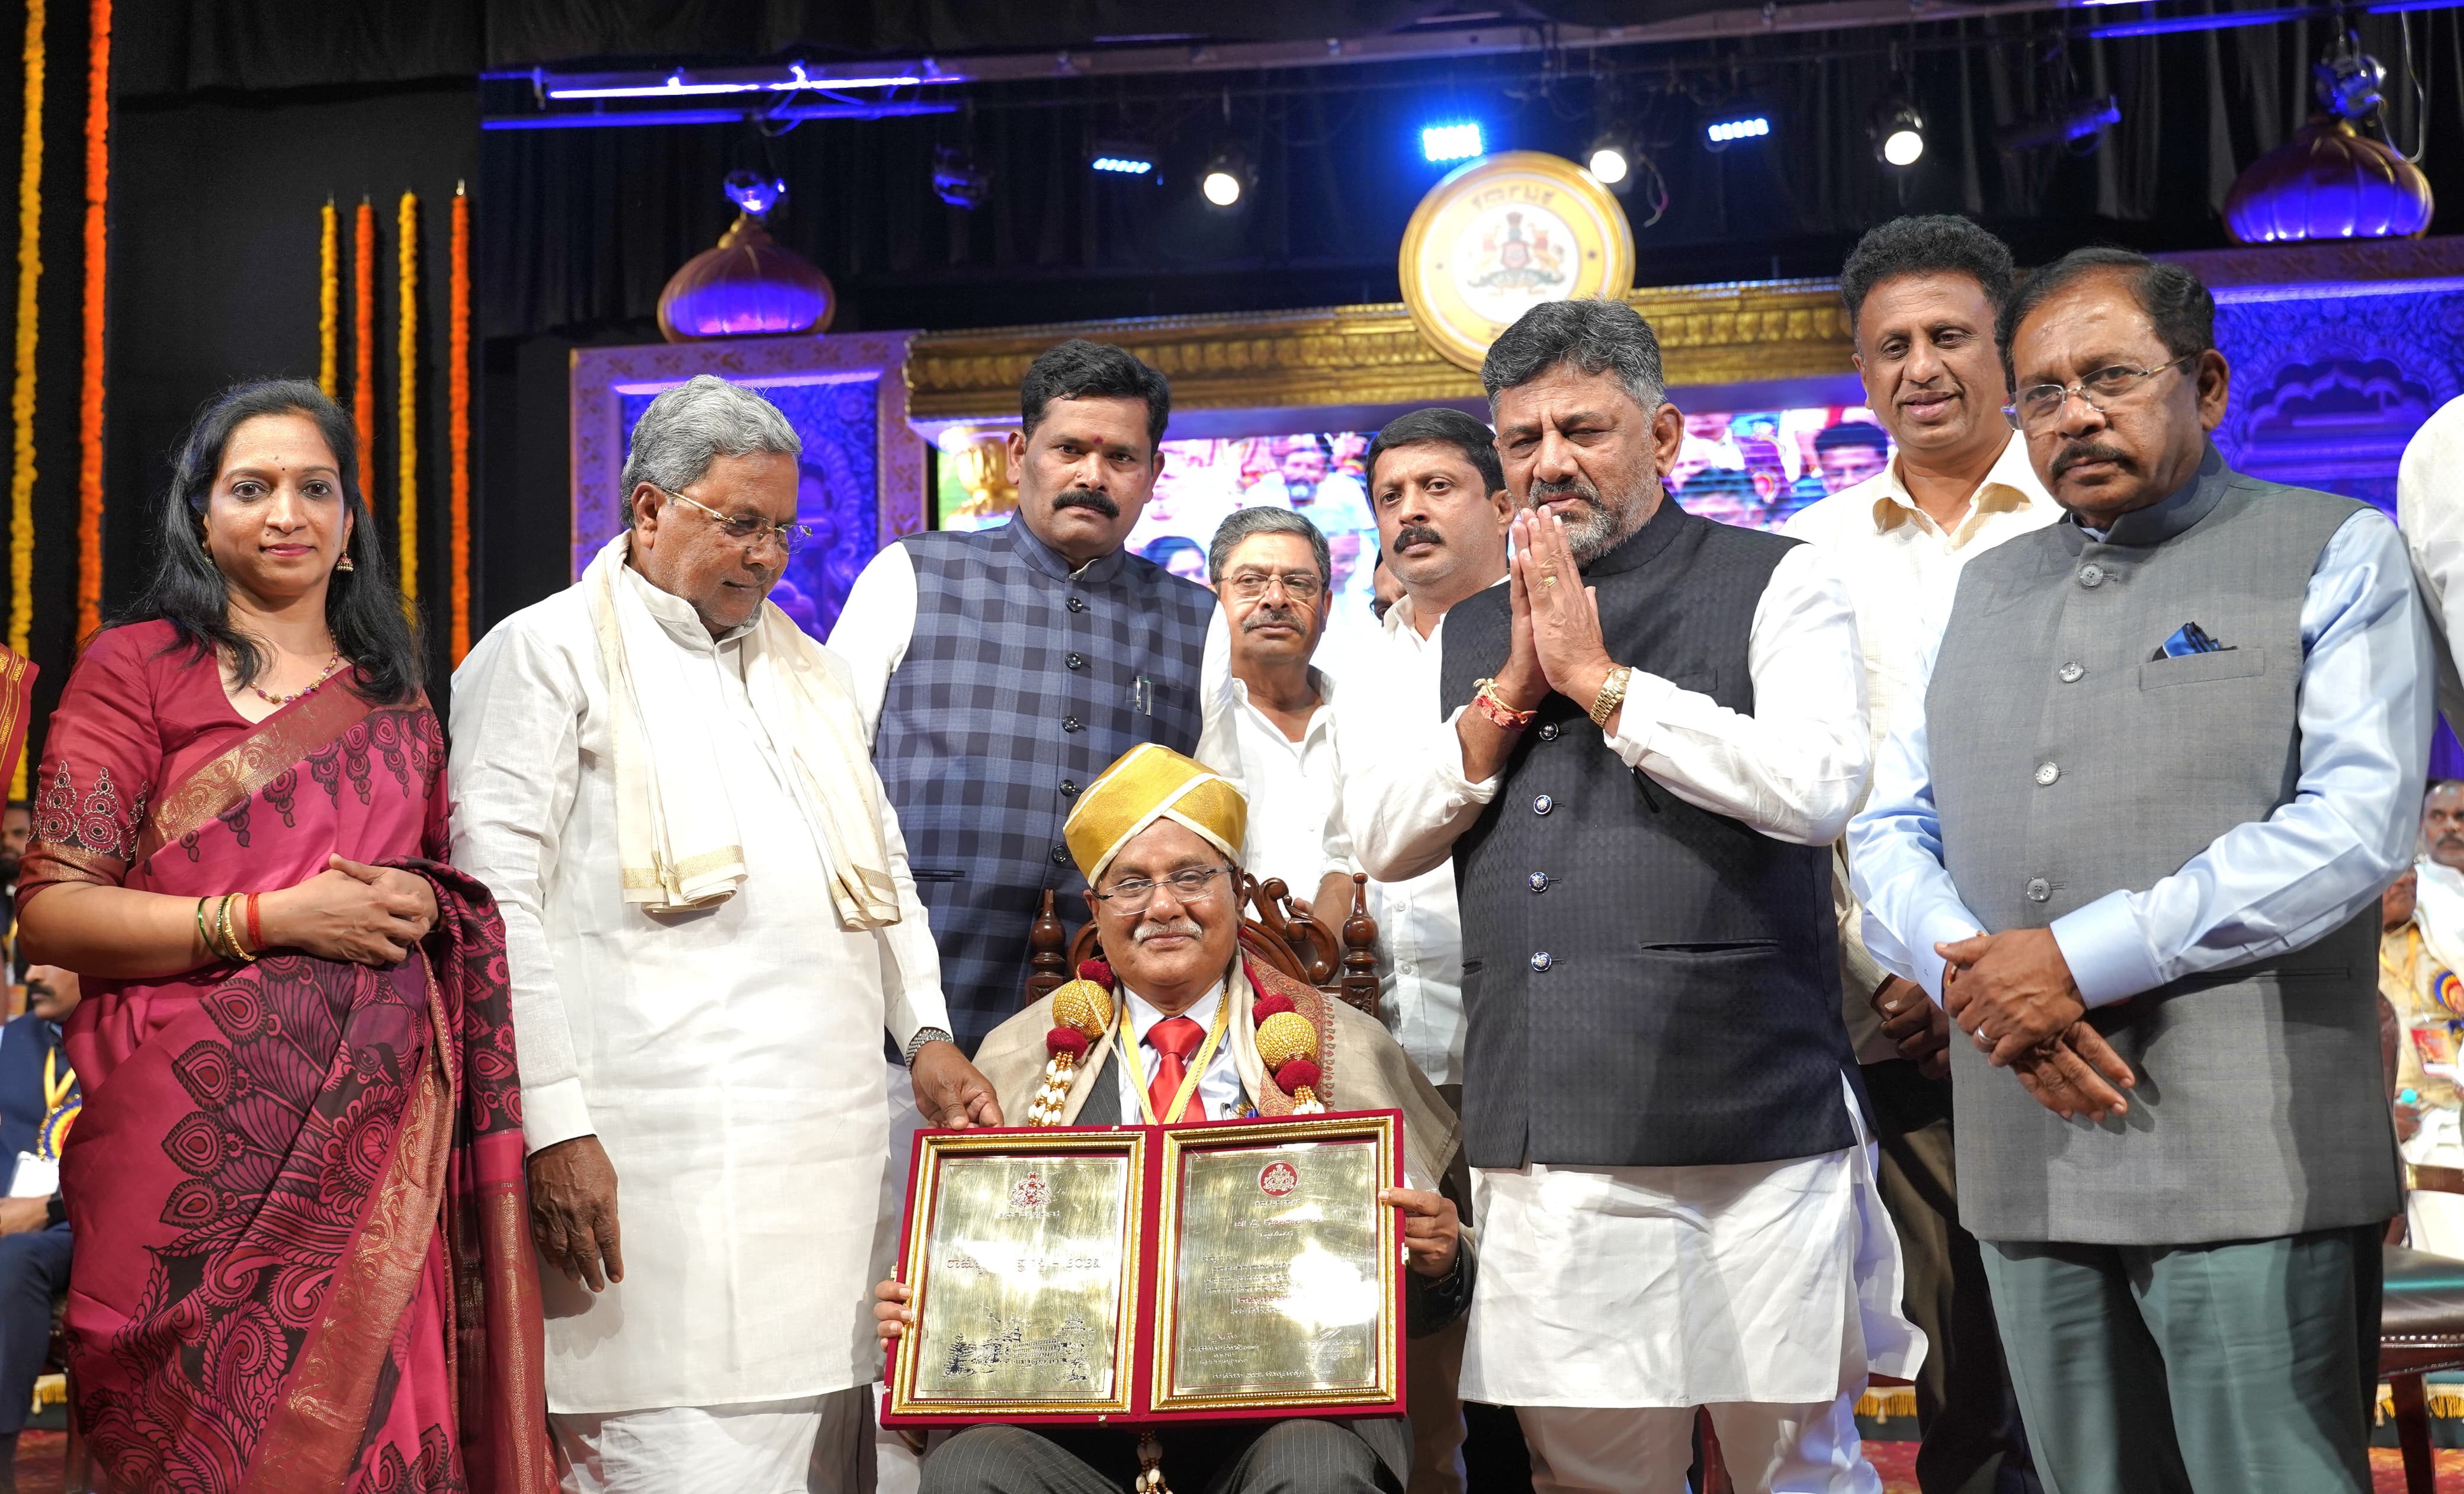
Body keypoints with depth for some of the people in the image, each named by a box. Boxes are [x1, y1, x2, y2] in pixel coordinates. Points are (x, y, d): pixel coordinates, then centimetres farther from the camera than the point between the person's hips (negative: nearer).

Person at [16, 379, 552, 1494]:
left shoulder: (394, 698, 17)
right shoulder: (137, 667, 3)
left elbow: (452, 881, 25)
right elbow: (50, 911, -5)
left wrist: (423, 902, 2)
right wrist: (270, 918, -13)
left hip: (379, 1131, 4)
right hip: (201, 1132, -3)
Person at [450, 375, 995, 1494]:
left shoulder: (806, 669, 23)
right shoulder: (548, 653, 2)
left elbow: (884, 863, 27)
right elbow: (498, 899, -7)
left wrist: (927, 1034, 12)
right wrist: (552, 1123, -14)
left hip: (828, 1148, 7)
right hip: (655, 1166, -6)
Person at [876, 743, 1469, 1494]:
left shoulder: (1344, 1051, 10)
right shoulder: (1017, 1058, 13)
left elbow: (1416, 1302, 10)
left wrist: (1439, 1262, -11)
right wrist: (916, 1311, -7)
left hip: (1279, 1413, -1)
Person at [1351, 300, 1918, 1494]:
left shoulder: (1774, 584, 2)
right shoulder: (1471, 630, 17)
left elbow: (1817, 788, -13)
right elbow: (1381, 839, 10)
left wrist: (1599, 680, -9)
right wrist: (1509, 692, -2)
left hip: (1747, 1125, -4)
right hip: (1539, 1137, 4)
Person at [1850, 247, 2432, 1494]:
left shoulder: (2332, 554, 4)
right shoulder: (1985, 590, 19)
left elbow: (2356, 826, -9)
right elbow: (1888, 832, 14)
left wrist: (2083, 959, -14)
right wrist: (1972, 976, -8)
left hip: (2247, 1158, -4)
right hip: (2025, 1157, 5)